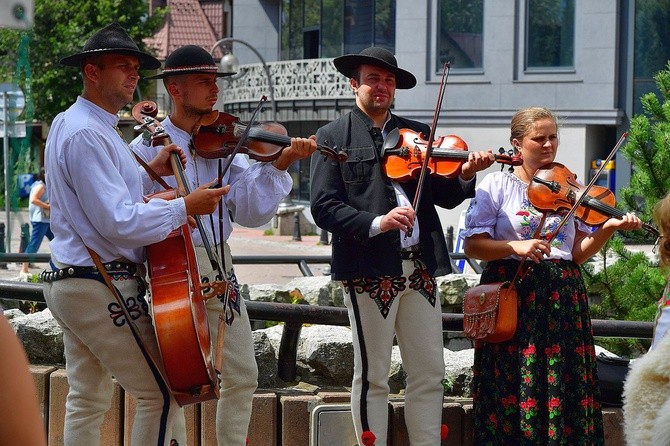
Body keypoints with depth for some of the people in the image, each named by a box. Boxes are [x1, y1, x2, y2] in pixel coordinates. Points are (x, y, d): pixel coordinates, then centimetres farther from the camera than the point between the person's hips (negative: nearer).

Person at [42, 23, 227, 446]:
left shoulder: (70, 123, 15)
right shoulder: (87, 134, -19)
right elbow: (118, 224, -25)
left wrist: (148, 173, 8)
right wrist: (186, 207, -18)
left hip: (68, 281, 11)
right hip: (102, 288, -11)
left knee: (88, 398, 13)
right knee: (162, 394, -5)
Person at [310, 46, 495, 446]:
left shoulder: (419, 135, 13)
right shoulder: (333, 137, 1)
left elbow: (445, 197, 8)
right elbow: (323, 207, -9)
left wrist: (465, 174, -13)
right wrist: (376, 223, -23)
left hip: (418, 268, 4)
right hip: (368, 269, -4)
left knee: (430, 374, 6)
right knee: (373, 376, 3)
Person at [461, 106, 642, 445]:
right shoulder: (497, 185, 2)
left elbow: (578, 253, 6)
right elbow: (472, 245, -5)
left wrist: (607, 230, -10)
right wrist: (516, 246, -19)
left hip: (563, 296, 3)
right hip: (512, 294, -3)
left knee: (564, 388, -1)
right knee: (514, 388, -5)